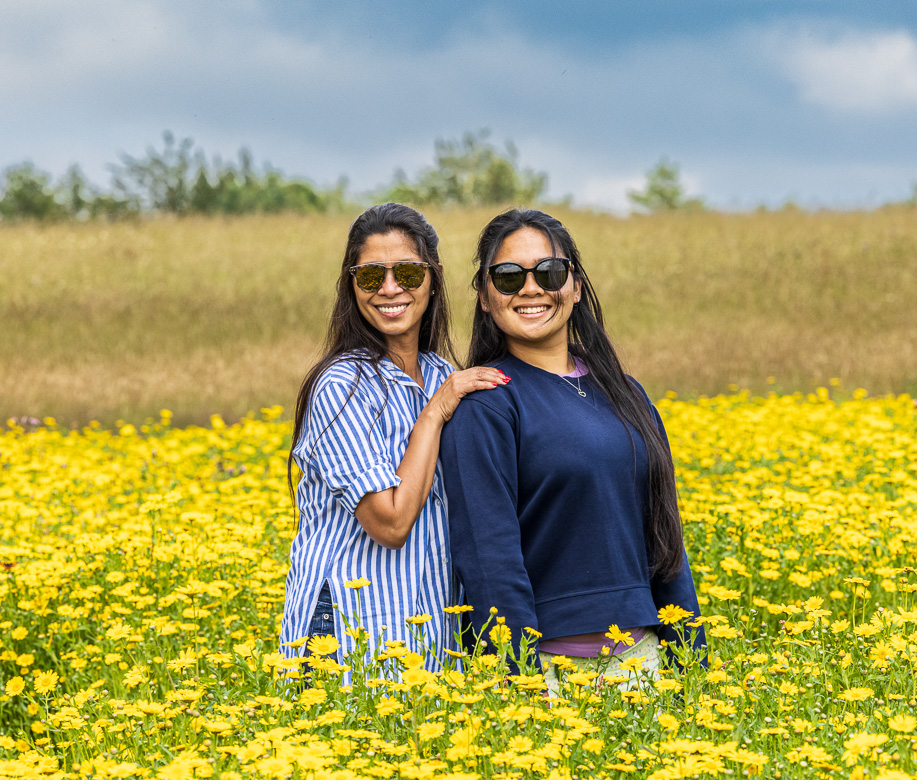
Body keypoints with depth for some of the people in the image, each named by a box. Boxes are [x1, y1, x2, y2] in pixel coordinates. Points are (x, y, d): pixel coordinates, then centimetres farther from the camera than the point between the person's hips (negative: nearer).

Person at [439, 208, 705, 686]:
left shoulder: (623, 394, 12)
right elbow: (487, 553, -15)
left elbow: (661, 534, 15)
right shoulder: (485, 405, -9)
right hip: (545, 662, -6)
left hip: (637, 653, 6)